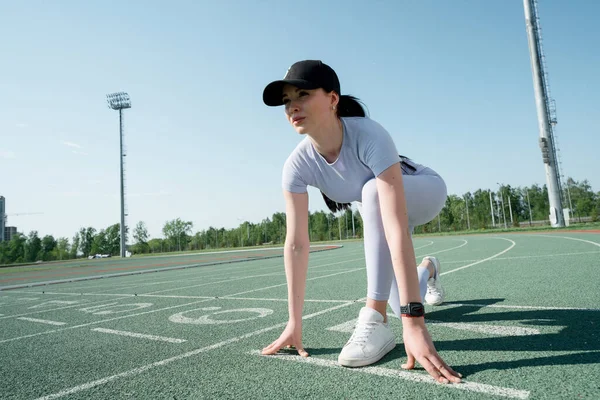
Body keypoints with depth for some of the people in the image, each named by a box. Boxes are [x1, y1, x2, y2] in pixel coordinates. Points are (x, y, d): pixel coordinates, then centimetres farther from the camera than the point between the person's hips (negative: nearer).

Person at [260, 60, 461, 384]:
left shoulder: (369, 137, -40)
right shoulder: (297, 165, -26)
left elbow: (397, 230, -48)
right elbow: (296, 244, -25)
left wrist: (414, 323, -52)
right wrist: (294, 324, -25)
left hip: (424, 192, -4)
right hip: (374, 210, 5)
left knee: (372, 189, -38)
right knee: (401, 302, 4)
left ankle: (375, 320, -29)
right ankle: (428, 269, 43)